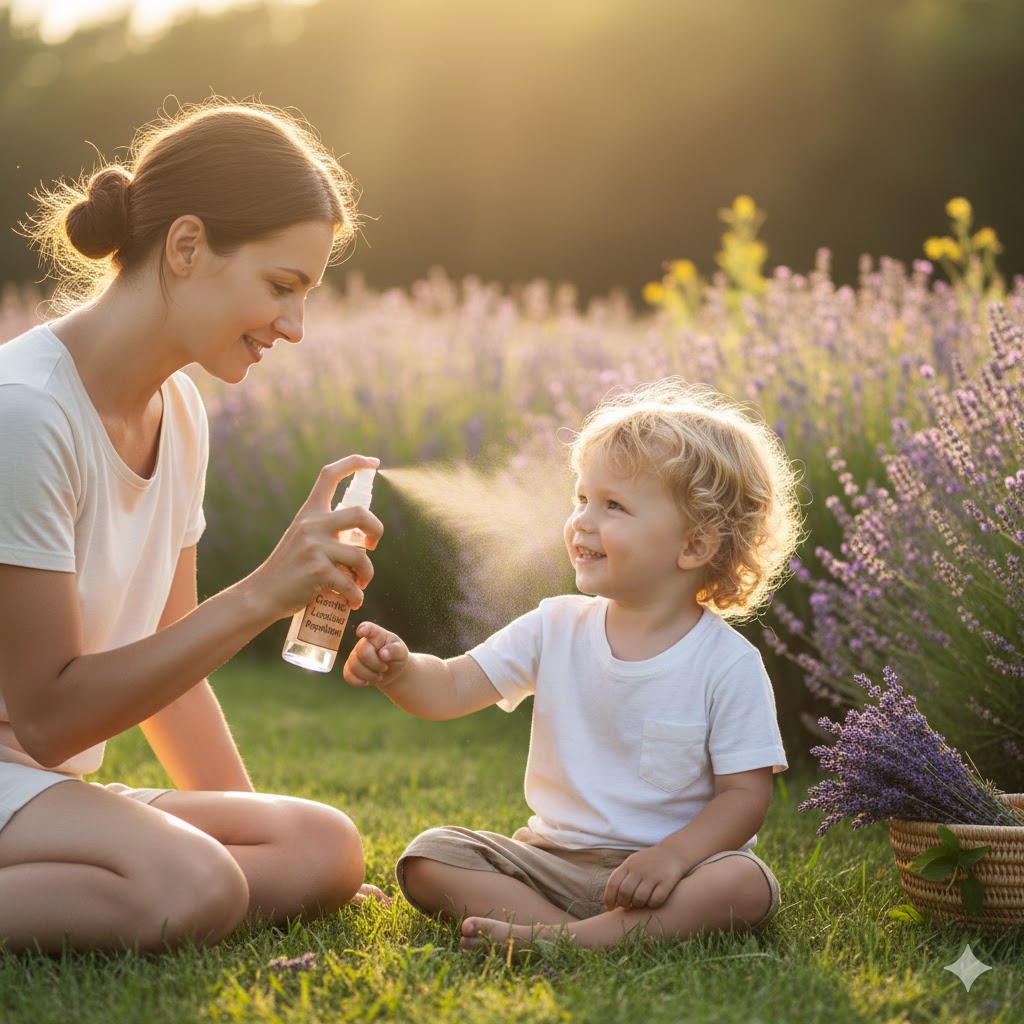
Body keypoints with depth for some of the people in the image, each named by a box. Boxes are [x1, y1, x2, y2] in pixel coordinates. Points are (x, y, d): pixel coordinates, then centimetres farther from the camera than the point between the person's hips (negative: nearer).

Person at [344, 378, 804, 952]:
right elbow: (453, 688, -4)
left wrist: (673, 855, -24)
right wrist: (398, 668, -26)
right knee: (428, 858, -15)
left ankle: (556, 939, -37)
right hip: (553, 859, 4)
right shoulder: (556, 628, 3)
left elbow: (746, 795, -9)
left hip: (658, 873, -3)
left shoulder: (727, 664, -8)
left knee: (747, 883, -33)